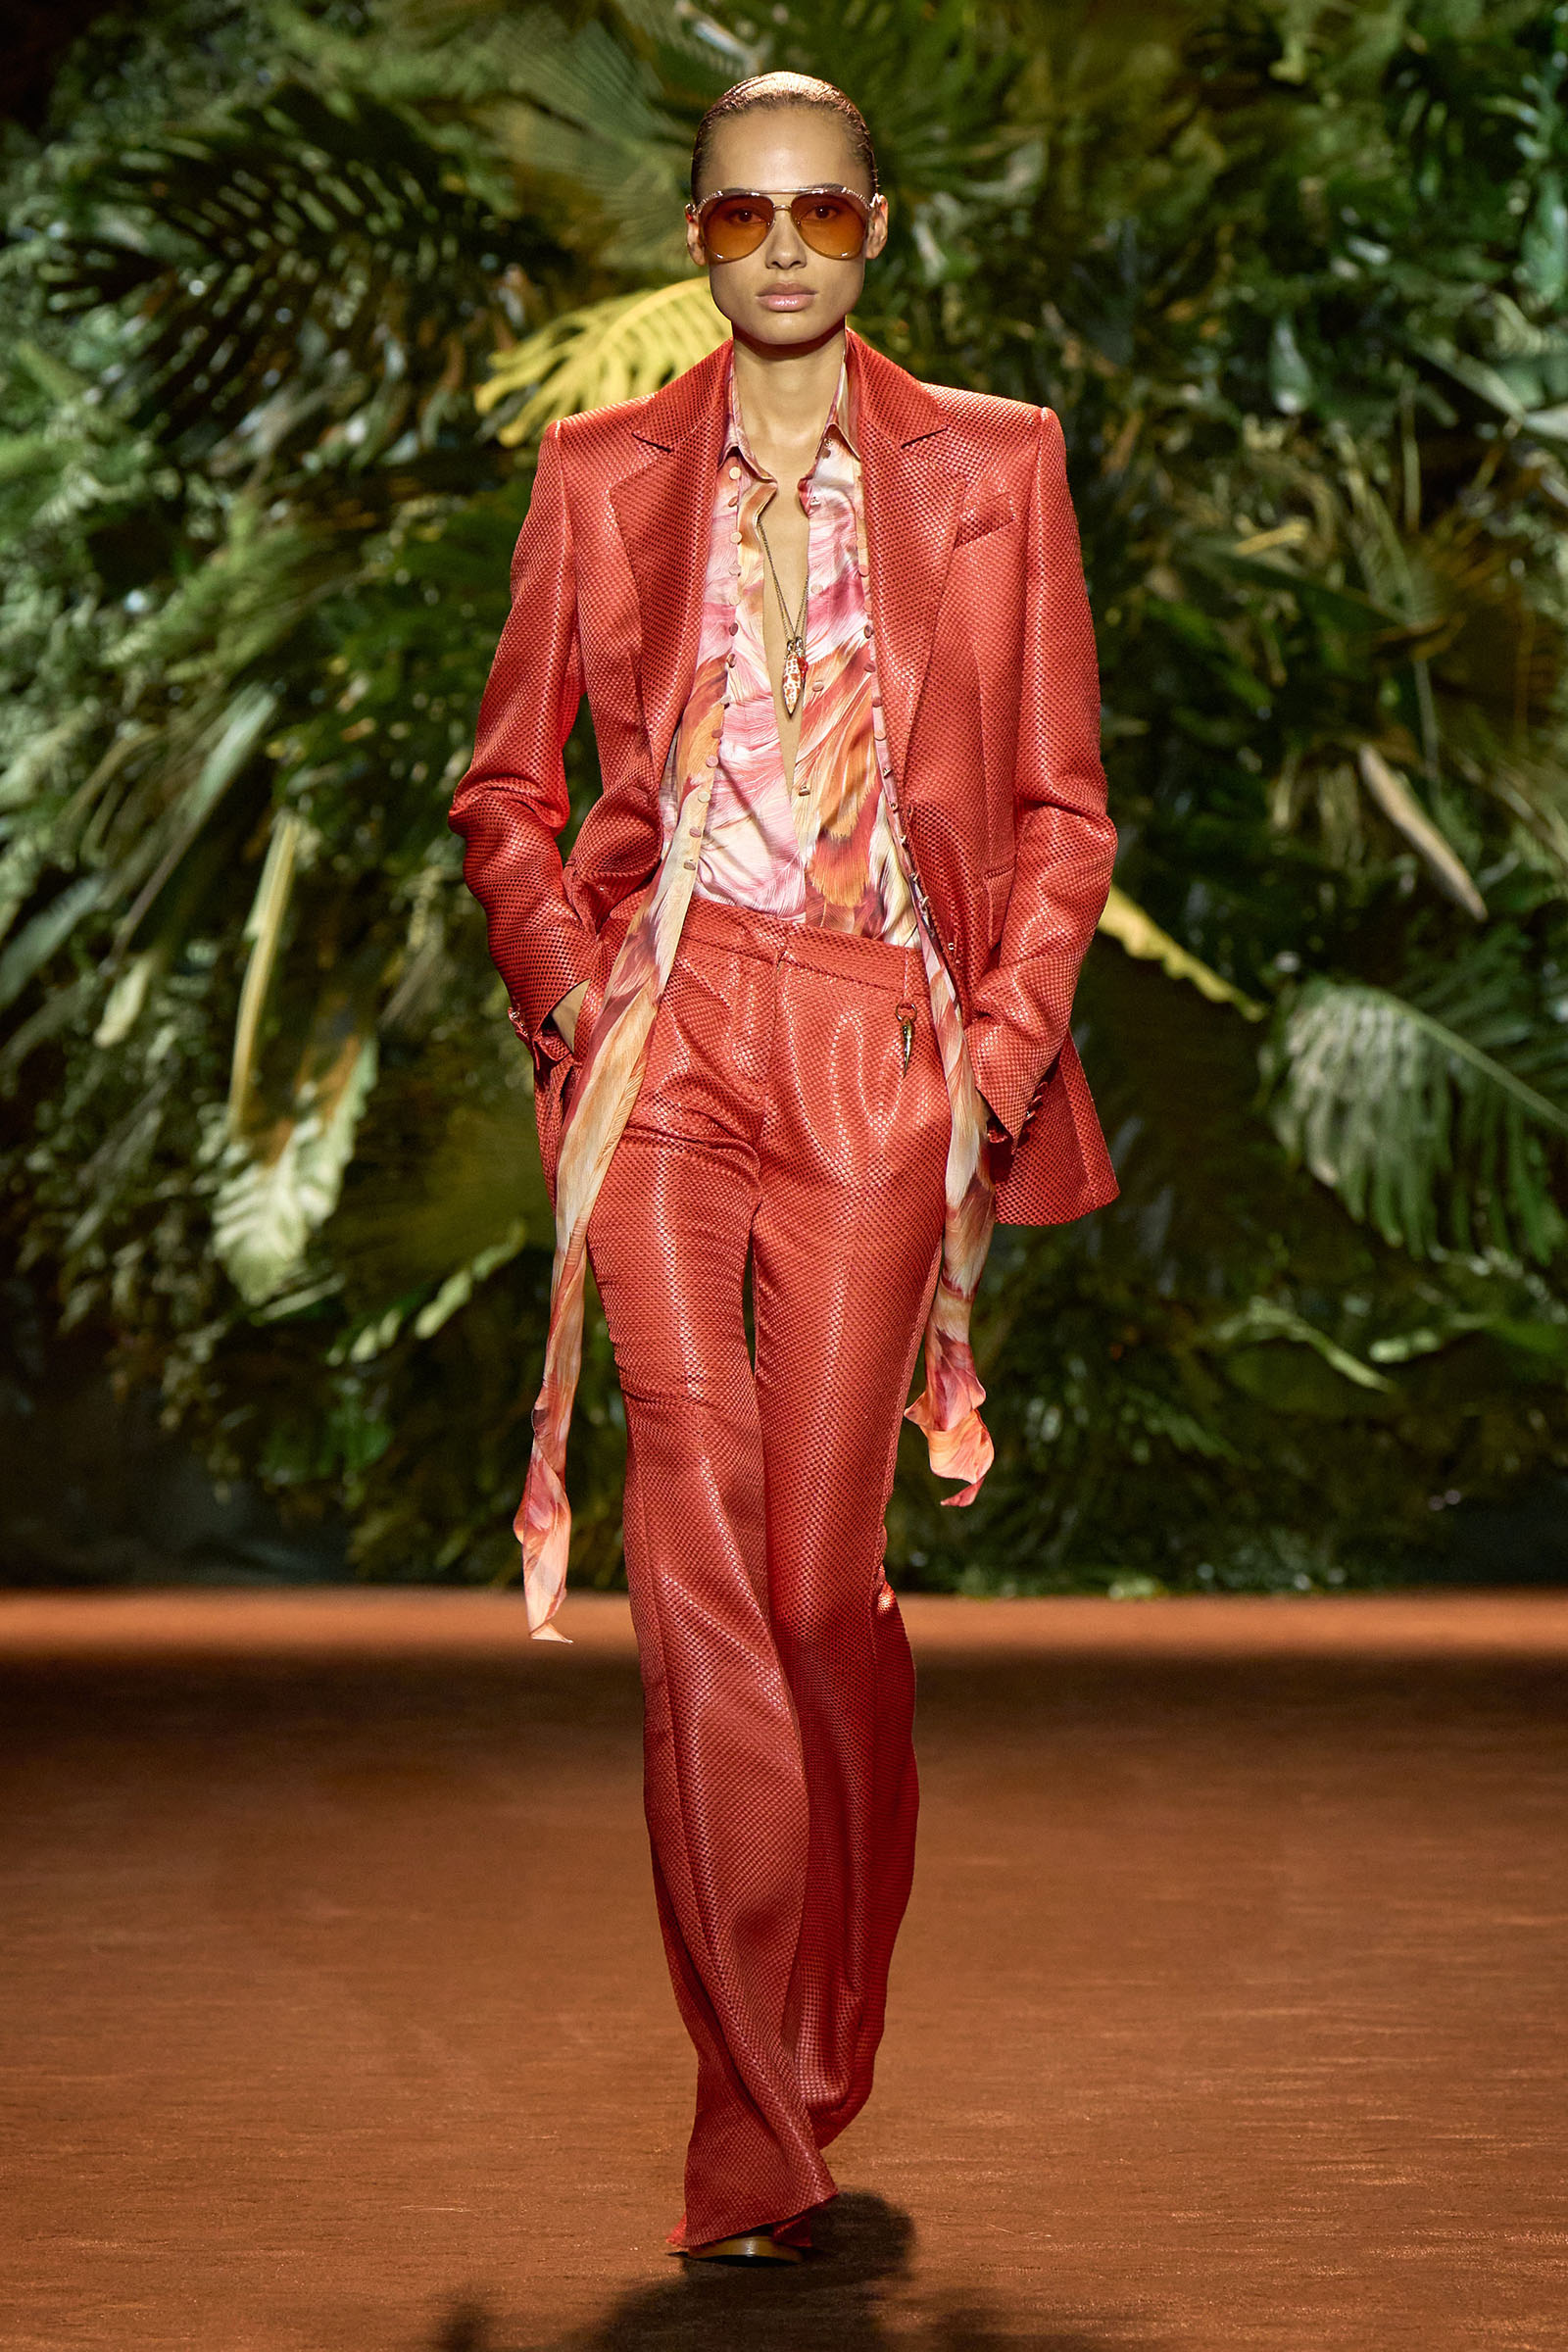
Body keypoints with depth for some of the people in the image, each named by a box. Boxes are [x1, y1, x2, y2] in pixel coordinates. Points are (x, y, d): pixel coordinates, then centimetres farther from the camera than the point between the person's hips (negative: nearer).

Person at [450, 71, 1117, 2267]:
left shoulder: (994, 467, 8)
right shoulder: (603, 477, 11)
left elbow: (1063, 812, 9)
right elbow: (506, 791, 15)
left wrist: (994, 1057, -2)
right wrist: (585, 1001, -1)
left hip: (885, 1056, 0)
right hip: (667, 1036, 1)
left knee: (820, 1578, -2)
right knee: (699, 1549, -10)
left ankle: (798, 2105, 16)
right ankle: (765, 2143, -4)